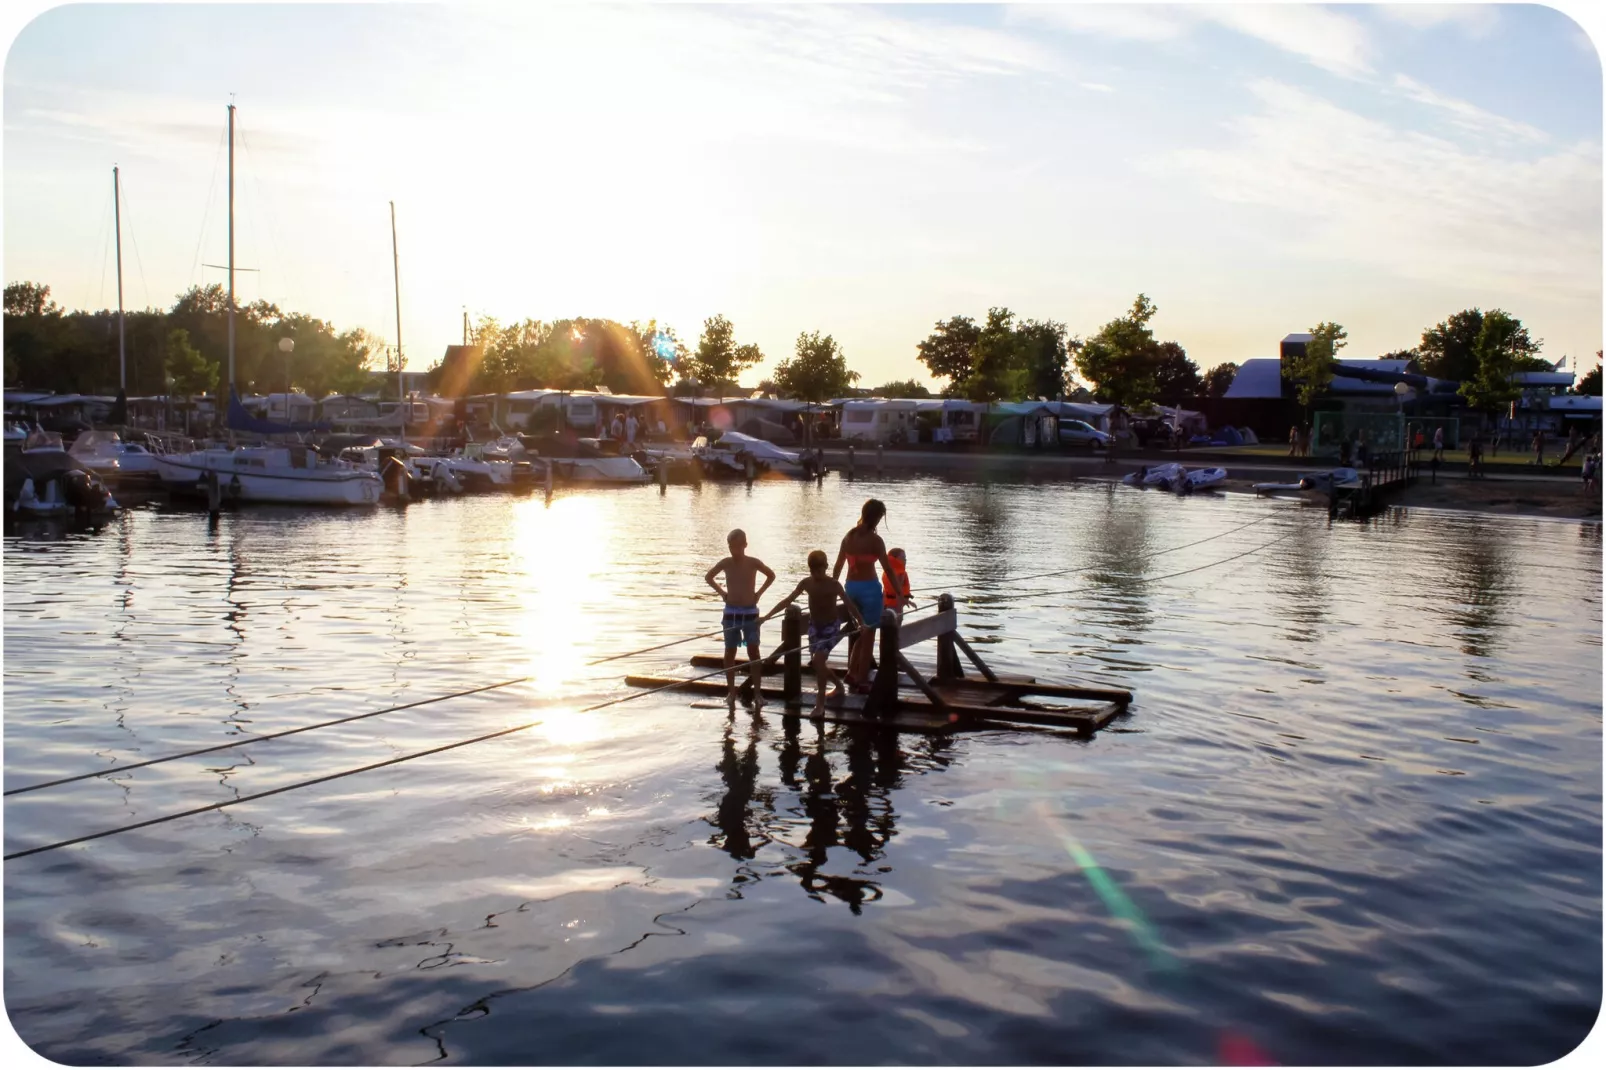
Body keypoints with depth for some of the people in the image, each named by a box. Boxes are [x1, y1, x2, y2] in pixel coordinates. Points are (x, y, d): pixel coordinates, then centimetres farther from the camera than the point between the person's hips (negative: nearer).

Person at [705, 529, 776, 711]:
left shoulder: (753, 562, -7)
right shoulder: (726, 563, -3)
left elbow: (771, 575, 9)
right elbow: (708, 577, 13)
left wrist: (759, 593, 1)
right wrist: (721, 592, 4)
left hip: (750, 613, -1)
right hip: (731, 613, 2)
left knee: (753, 652, -3)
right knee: (730, 653, 6)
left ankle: (757, 692, 1)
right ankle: (731, 691, 16)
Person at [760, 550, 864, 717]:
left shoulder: (833, 584, -17)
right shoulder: (806, 583, -4)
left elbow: (848, 603, -22)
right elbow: (788, 600, 1)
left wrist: (861, 622, -34)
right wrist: (767, 616, -2)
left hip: (831, 626, -6)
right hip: (814, 626, 6)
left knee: (818, 660, -21)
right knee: (816, 663, 9)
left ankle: (820, 703, -13)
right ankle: (838, 686, 37)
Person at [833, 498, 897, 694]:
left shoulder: (849, 535, 4)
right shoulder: (874, 539, -13)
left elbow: (838, 566, 8)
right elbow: (888, 568, -12)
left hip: (850, 587, 6)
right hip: (869, 588, -6)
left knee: (858, 633, 22)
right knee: (868, 635, 5)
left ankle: (852, 672, 19)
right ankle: (862, 681, 9)